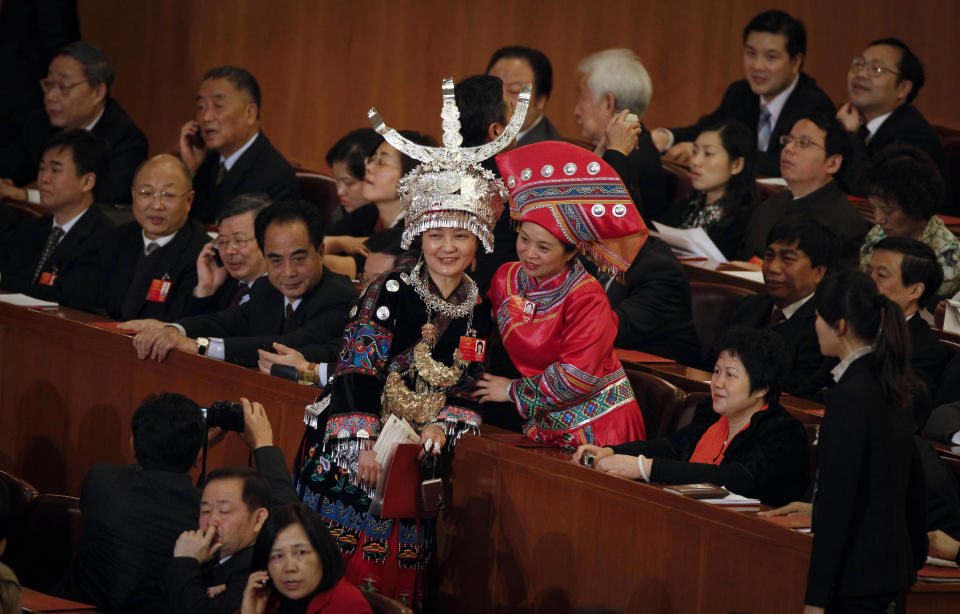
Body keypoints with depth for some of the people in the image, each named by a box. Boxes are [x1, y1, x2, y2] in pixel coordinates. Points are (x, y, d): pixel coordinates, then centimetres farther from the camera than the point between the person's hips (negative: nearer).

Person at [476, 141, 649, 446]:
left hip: (597, 424, -6)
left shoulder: (586, 297, -15)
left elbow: (578, 377, -18)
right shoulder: (506, 278, 4)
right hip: (544, 425, 6)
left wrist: (514, 391, -9)